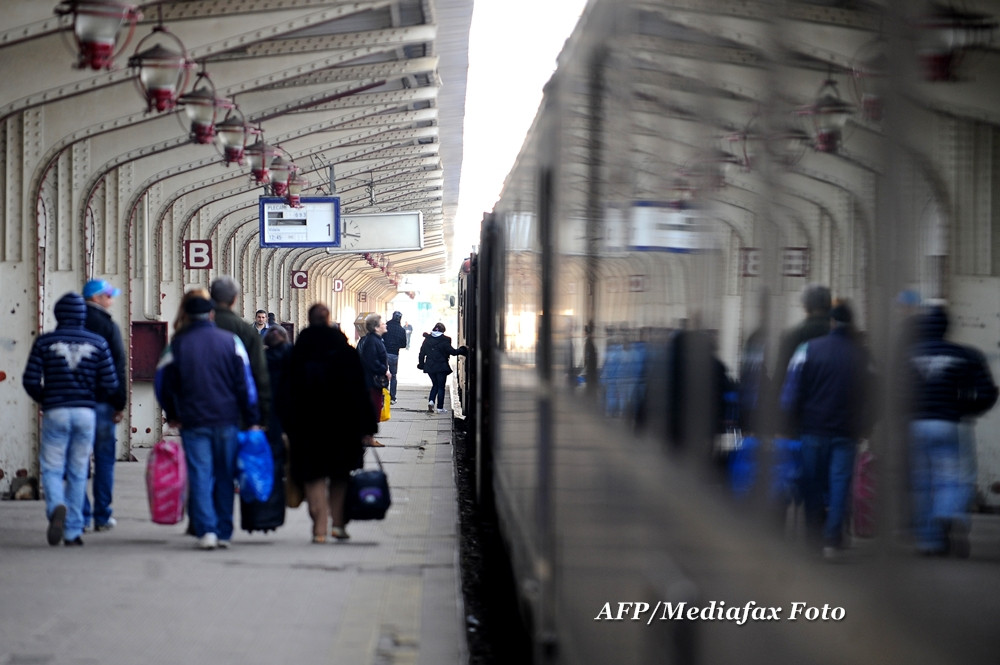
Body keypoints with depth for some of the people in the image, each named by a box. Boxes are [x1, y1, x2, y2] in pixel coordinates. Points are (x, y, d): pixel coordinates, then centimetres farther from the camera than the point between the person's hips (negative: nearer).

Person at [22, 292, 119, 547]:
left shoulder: (44, 342, -2)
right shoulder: (97, 342, 1)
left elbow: (30, 380, -5)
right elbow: (110, 384, -1)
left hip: (55, 412, -1)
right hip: (86, 412, 1)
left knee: (51, 468, 5)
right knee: (78, 473, 9)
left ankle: (56, 506, -25)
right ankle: (73, 532, 9)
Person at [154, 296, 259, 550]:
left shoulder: (177, 344, 2)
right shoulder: (231, 341, 3)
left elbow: (162, 383, 7)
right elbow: (245, 383, 1)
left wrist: (172, 415, 21)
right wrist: (251, 418, 6)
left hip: (193, 422, -1)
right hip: (227, 420, 1)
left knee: (200, 476, -2)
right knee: (225, 477, 8)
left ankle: (206, 530, -15)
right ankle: (224, 533, 10)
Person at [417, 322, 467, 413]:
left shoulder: (427, 340, 1)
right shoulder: (444, 341, -11)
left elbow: (422, 353, 5)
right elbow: (453, 352, -10)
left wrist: (421, 364, 15)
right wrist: (462, 350, 6)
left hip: (430, 367, 4)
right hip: (441, 367, -4)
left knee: (435, 385, 20)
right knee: (441, 387, 6)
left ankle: (431, 401, -1)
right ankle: (440, 407, 6)